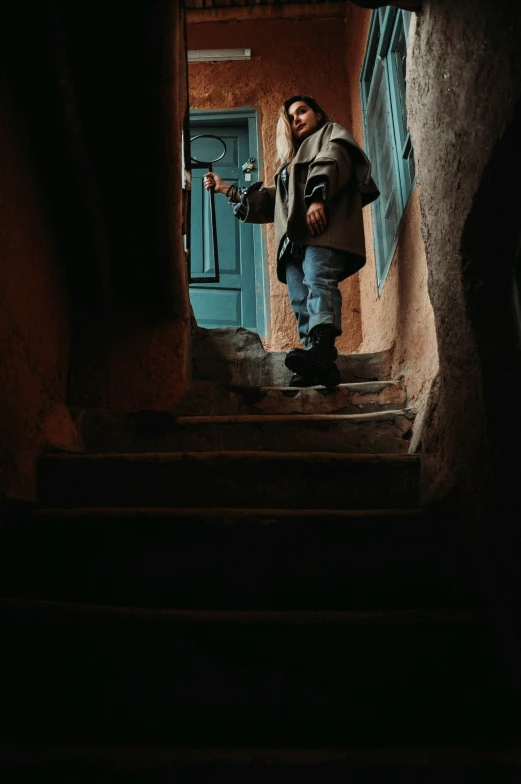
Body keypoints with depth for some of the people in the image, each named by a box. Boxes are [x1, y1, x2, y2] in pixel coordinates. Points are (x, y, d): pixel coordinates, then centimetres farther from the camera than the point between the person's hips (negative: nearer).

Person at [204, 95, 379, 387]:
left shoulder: (331, 135, 20)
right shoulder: (292, 159, 41)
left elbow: (331, 162, -3)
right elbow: (270, 199, 41)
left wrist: (317, 198, -22)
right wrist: (229, 190, 38)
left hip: (323, 227, -8)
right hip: (295, 236, 8)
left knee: (318, 282, -30)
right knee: (301, 302, -9)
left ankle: (321, 350, -50)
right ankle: (319, 366, -18)